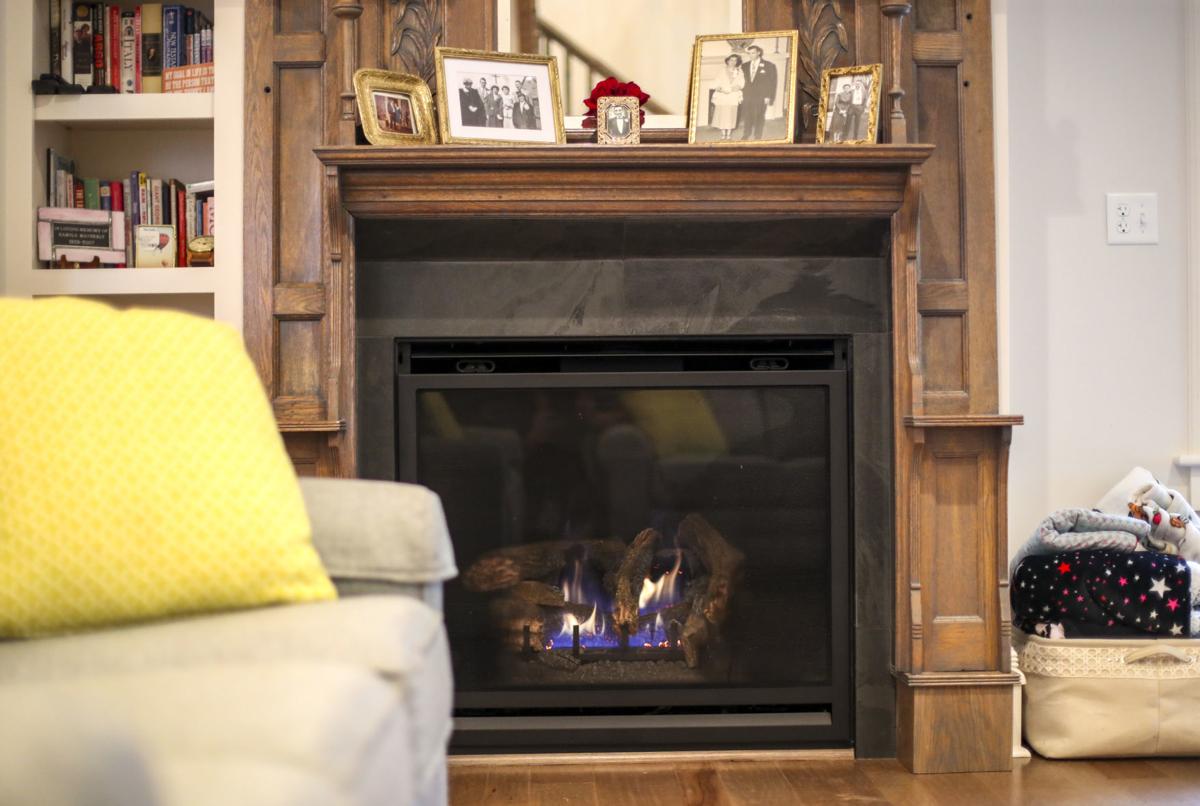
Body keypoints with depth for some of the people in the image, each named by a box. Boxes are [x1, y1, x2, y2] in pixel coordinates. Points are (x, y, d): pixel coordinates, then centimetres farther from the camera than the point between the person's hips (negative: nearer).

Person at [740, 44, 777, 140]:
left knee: (759, 120, 1)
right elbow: (742, 81, 13)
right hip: (747, 97, 3)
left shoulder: (769, 66, 0)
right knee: (746, 119, 0)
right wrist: (741, 94, 2)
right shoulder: (745, 66, 12)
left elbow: (773, 82, -2)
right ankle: (745, 137, 6)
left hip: (761, 98, -3)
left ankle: (757, 138, 8)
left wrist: (769, 97, -9)